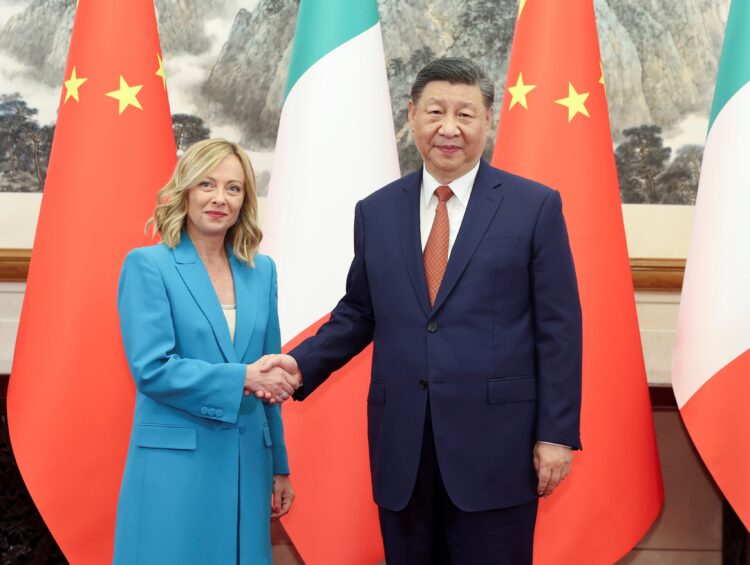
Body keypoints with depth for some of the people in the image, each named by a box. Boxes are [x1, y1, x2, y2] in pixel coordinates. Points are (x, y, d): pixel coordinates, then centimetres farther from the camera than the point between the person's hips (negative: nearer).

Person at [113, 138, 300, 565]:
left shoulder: (261, 270, 9)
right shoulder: (148, 265, -5)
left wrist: (280, 466, 14)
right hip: (174, 464, -4)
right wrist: (241, 378, -20)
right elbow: (151, 368, -14)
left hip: (247, 462, 5)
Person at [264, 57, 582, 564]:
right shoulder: (376, 211, 8)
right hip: (401, 446, 3)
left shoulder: (535, 206, -2)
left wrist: (556, 433, -7)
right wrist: (302, 363, -1)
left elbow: (558, 327, -3)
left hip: (496, 443, -3)